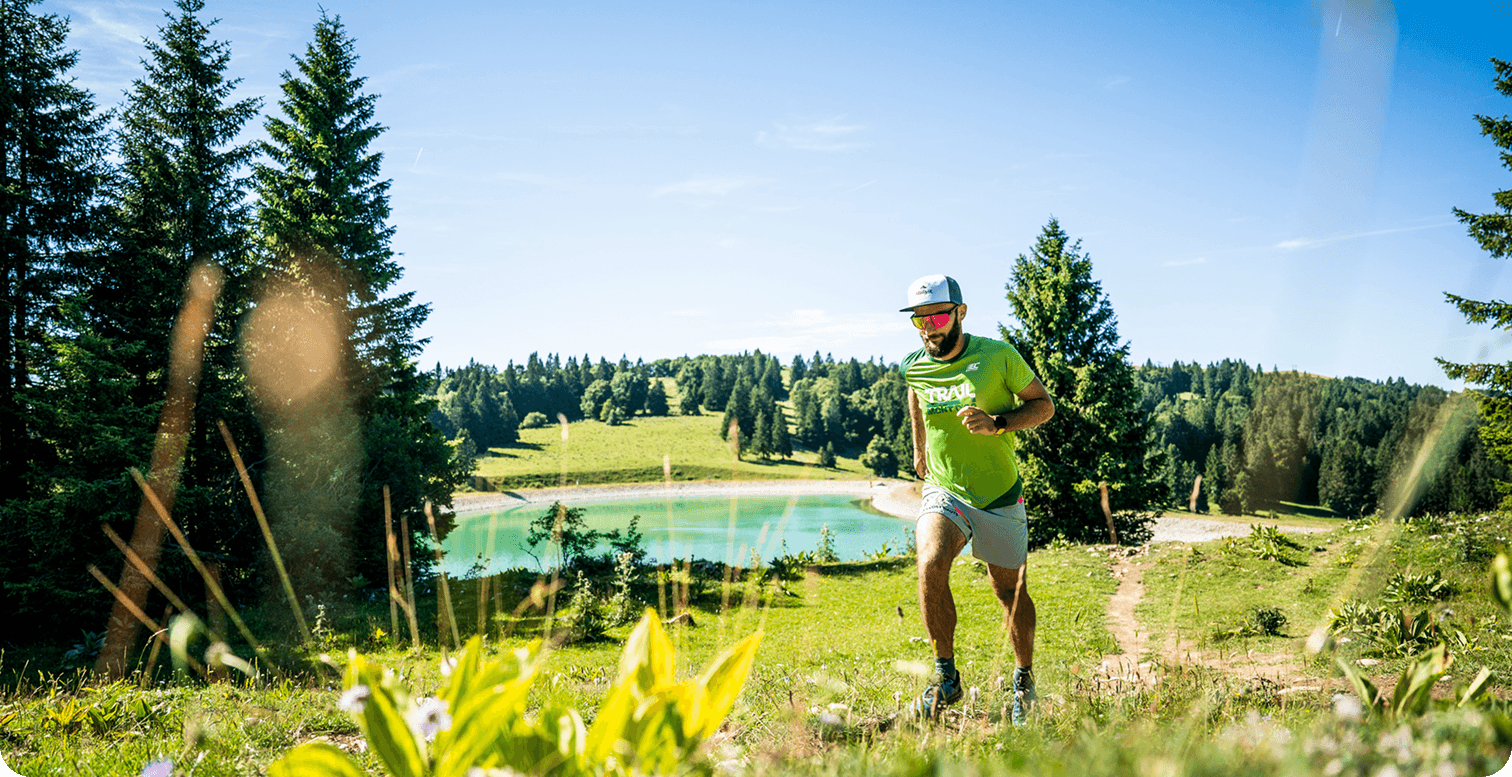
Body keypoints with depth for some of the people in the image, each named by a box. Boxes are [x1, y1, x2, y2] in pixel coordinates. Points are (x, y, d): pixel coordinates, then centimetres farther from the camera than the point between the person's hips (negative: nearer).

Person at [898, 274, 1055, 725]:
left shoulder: (998, 357, -9)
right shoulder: (915, 368, 0)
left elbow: (1043, 404, -1)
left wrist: (997, 424, -18)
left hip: (1000, 497, -1)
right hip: (944, 493, 1)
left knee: (1011, 591, 8)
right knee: (930, 565, -25)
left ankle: (1024, 679, 33)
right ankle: (946, 677, -11)